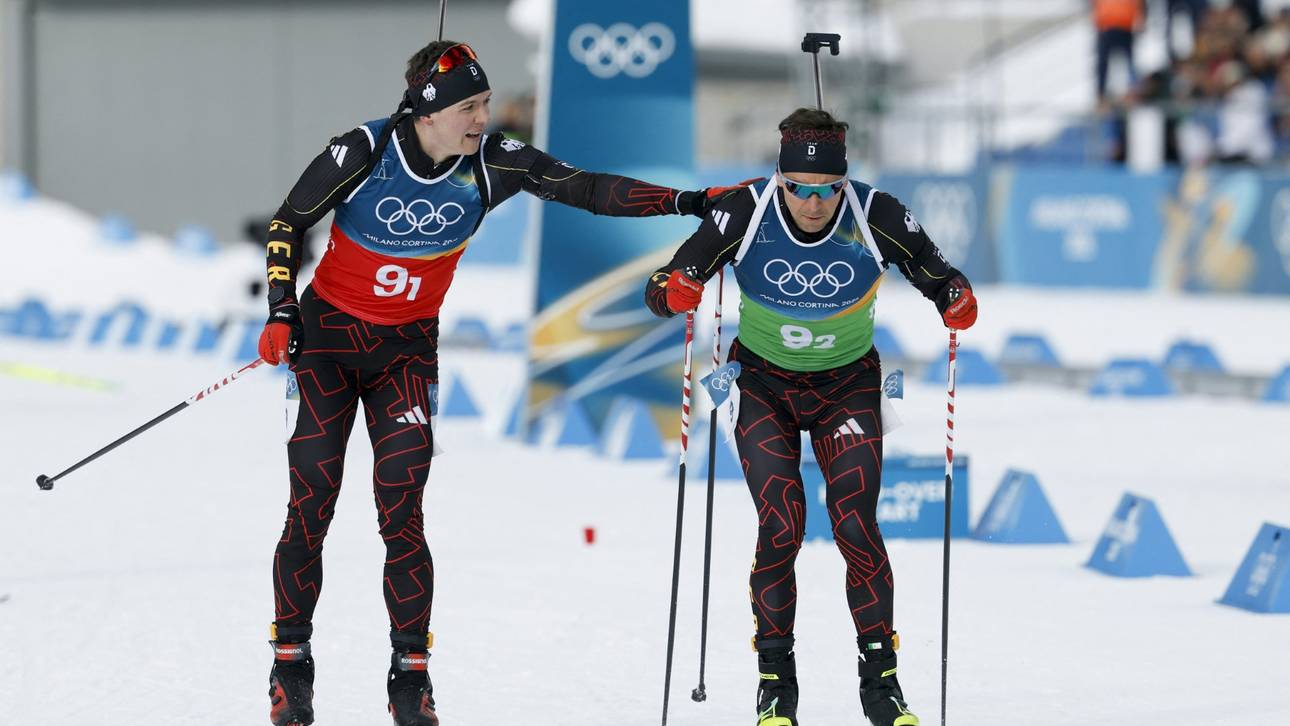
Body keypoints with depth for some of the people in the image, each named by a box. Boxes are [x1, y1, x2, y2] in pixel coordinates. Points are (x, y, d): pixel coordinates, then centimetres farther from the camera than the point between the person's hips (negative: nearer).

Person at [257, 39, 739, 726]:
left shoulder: (490, 164, -11)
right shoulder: (364, 151, -18)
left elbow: (584, 187, -9)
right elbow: (289, 221, -4)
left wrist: (682, 201, -18)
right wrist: (281, 306, -11)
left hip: (407, 351, 2)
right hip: (326, 336, -2)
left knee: (401, 513, -7)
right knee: (310, 507, -5)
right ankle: (291, 661, 7)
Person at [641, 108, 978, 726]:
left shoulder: (876, 218, -22)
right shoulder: (745, 215, -21)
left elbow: (939, 277, -8)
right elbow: (663, 289, -17)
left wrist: (957, 303, -31)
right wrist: (673, 291, -40)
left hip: (848, 383, 0)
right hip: (764, 383, 0)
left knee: (855, 527, -12)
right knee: (781, 525, -13)